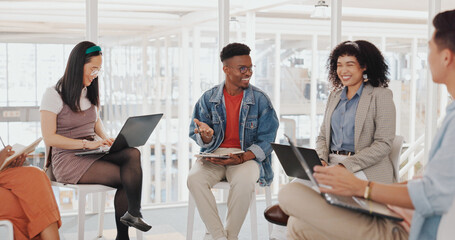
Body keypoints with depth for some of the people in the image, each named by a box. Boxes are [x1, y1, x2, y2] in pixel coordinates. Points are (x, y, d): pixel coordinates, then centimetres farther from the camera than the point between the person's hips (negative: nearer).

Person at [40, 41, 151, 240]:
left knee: (133, 154, -25)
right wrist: (86, 143, -20)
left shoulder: (90, 92, 16)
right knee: (128, 177, -25)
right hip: (68, 159, -6)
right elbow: (49, 138, -12)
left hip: (92, 154, 7)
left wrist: (105, 138, 6)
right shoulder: (53, 95, -7)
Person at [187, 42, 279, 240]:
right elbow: (200, 139, 6)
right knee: (194, 178, -29)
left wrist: (242, 158, -21)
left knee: (244, 181, -35)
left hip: (247, 156, -2)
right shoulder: (209, 98, 5)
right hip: (214, 155, 2)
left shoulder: (260, 100, 0)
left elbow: (266, 140, -4)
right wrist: (206, 136, -21)